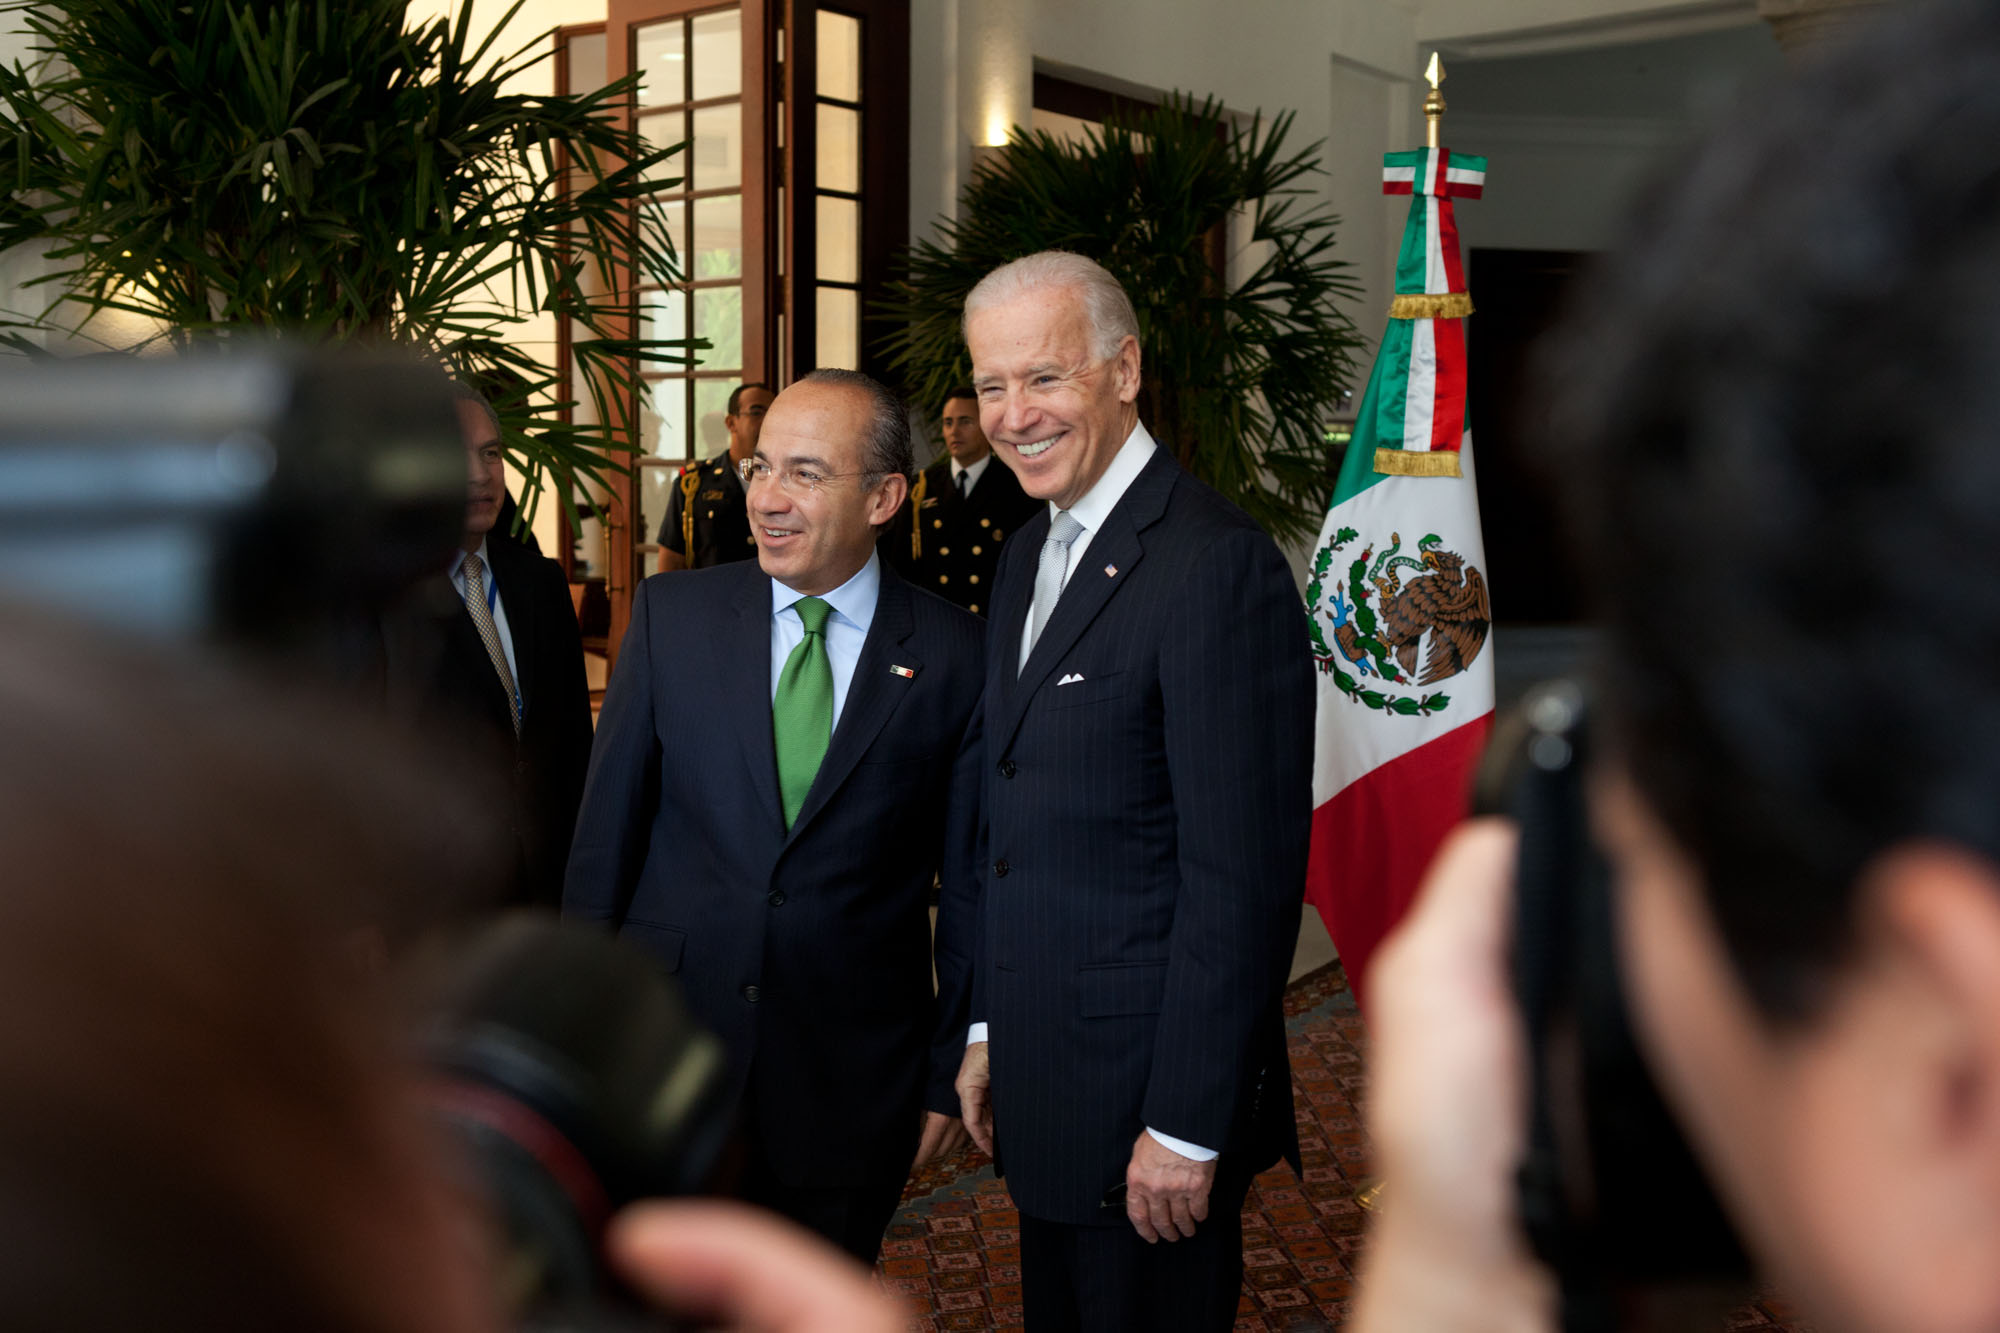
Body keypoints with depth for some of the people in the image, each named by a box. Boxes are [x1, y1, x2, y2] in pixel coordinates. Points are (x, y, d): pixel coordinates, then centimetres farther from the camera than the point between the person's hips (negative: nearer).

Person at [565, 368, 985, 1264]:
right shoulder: (671, 613, -2)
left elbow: (969, 882, -1)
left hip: (851, 1079, 0)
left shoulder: (954, 655, -6)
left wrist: (950, 1072, 3)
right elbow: (607, 827, 2)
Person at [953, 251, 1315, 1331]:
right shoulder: (1028, 556, 10)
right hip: (1040, 1080, 8)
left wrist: (1187, 1126, -18)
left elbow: (1242, 876, -21)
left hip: (1148, 1094, -8)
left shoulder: (1217, 565, -19)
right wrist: (989, 1029, 14)